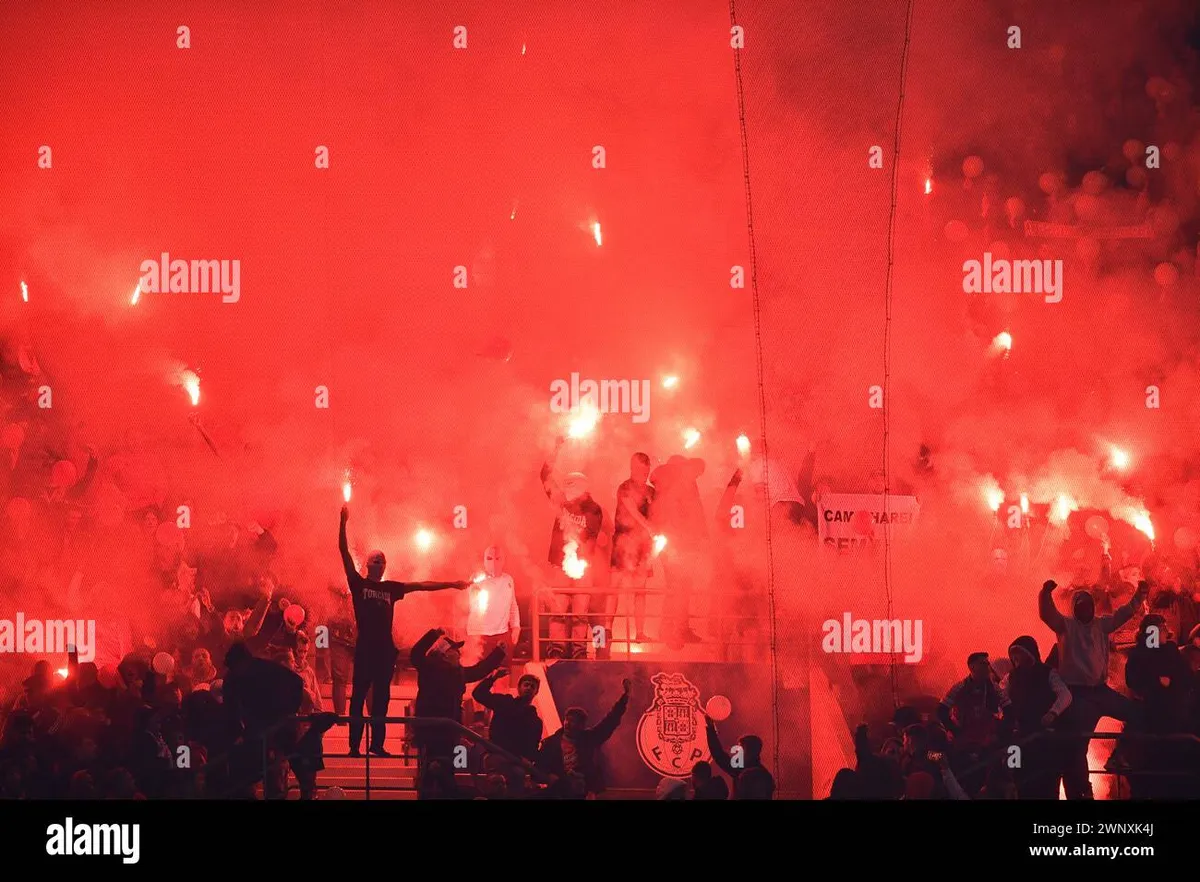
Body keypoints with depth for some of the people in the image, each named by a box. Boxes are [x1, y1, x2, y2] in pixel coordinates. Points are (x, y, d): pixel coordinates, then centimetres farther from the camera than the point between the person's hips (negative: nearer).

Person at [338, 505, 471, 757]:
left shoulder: (391, 588, 15)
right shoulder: (358, 584, 3)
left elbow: (421, 585, 16)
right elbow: (345, 553, -4)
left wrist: (452, 584, 14)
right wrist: (343, 523, -13)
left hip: (385, 648, 4)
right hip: (365, 648, -4)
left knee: (381, 698, 6)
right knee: (359, 696, -5)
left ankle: (377, 744, 11)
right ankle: (354, 745, -5)